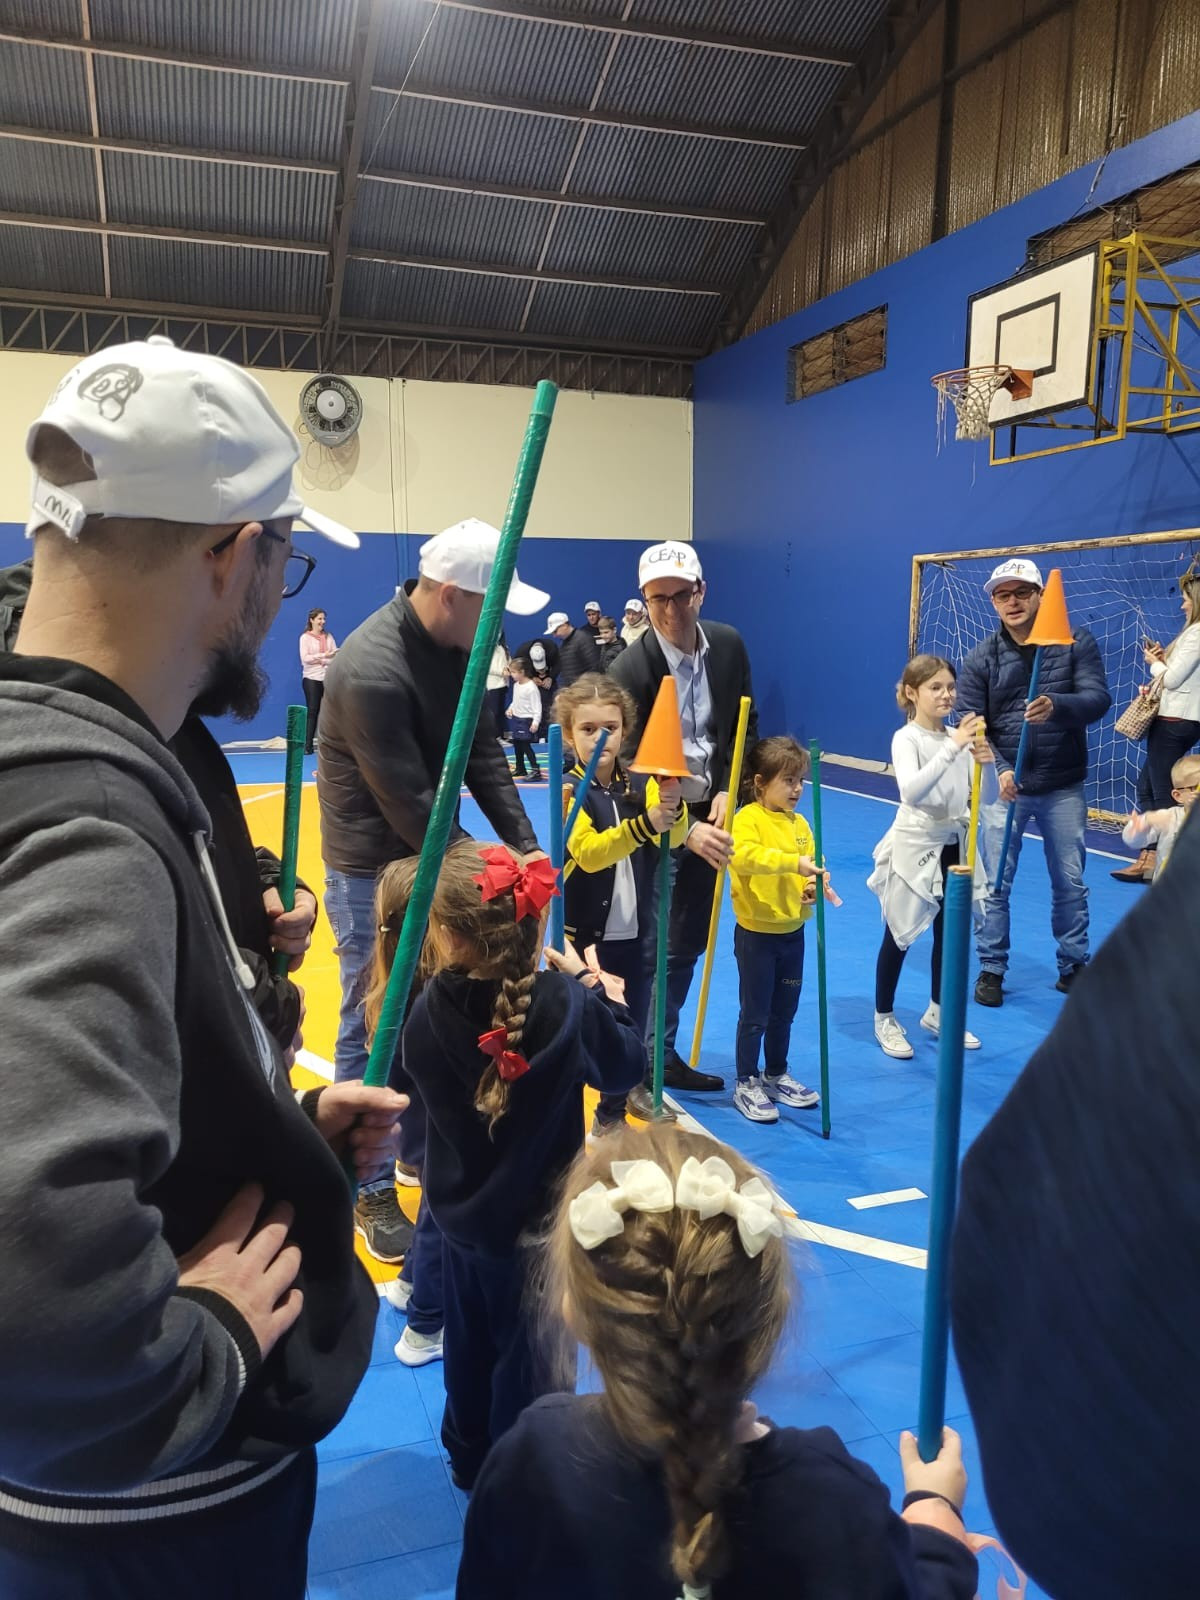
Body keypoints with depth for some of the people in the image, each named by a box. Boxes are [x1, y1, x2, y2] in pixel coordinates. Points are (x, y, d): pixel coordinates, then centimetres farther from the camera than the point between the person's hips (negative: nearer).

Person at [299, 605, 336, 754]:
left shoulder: (328, 636, 11)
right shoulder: (305, 637, 1)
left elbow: (335, 657, 3)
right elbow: (305, 658, -10)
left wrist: (317, 660, -12)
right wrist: (323, 656, -17)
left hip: (328, 677, 3)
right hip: (312, 678, -3)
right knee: (312, 711, -4)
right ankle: (308, 745, -2)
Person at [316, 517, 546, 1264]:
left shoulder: (455, 646, -1)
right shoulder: (372, 670, -28)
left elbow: (483, 751, 2)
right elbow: (408, 802, -26)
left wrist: (523, 843, -7)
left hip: (433, 857, 8)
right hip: (373, 870, -8)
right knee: (374, 1027, 3)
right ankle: (373, 1193, 17)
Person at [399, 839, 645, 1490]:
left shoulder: (427, 1015, -23)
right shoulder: (566, 1005, -27)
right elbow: (626, 1065, -9)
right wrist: (590, 985, 0)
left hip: (461, 1211, 4)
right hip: (539, 1215, -3)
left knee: (471, 1342, 25)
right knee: (531, 1353, 17)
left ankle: (470, 1459, 47)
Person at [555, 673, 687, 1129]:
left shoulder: (638, 784, 1)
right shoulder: (571, 791, -12)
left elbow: (673, 838, -12)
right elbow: (589, 852, -27)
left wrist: (671, 809, -34)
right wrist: (646, 823, -41)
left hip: (634, 929, 4)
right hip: (586, 931, -4)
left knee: (635, 1021, 15)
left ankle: (627, 1088, 39)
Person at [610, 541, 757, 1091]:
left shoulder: (729, 645, -2)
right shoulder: (631, 668, -20)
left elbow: (744, 728, 6)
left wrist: (726, 792, -9)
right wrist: (684, 829, -33)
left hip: (709, 813, 6)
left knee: (688, 944, 13)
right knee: (654, 948, -2)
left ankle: (662, 1052, 27)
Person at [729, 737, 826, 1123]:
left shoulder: (799, 823, 6)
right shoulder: (747, 819, -14)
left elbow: (809, 869, 7)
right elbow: (745, 856, -34)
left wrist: (813, 889, -15)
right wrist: (793, 862, -41)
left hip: (792, 931, 6)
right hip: (756, 933, -6)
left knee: (784, 1012, 17)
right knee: (754, 1014, 4)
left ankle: (777, 1075, 34)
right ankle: (746, 1084, 19)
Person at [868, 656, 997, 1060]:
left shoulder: (959, 737, 2)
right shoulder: (906, 738, -14)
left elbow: (988, 799, 0)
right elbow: (912, 792, -32)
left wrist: (988, 764, -20)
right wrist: (952, 748, -37)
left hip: (954, 846, 6)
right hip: (915, 848, -6)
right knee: (899, 937, 7)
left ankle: (938, 1014, 36)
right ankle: (884, 1019, 23)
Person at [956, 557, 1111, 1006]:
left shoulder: (1077, 643, -3)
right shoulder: (980, 660, -4)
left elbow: (1099, 699, -13)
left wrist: (1056, 706, -34)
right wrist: (998, 771, -23)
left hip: (1064, 788, 1)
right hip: (1006, 785, 0)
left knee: (1070, 882, 11)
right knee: (995, 882, 4)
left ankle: (1073, 966, 27)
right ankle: (992, 968, 18)